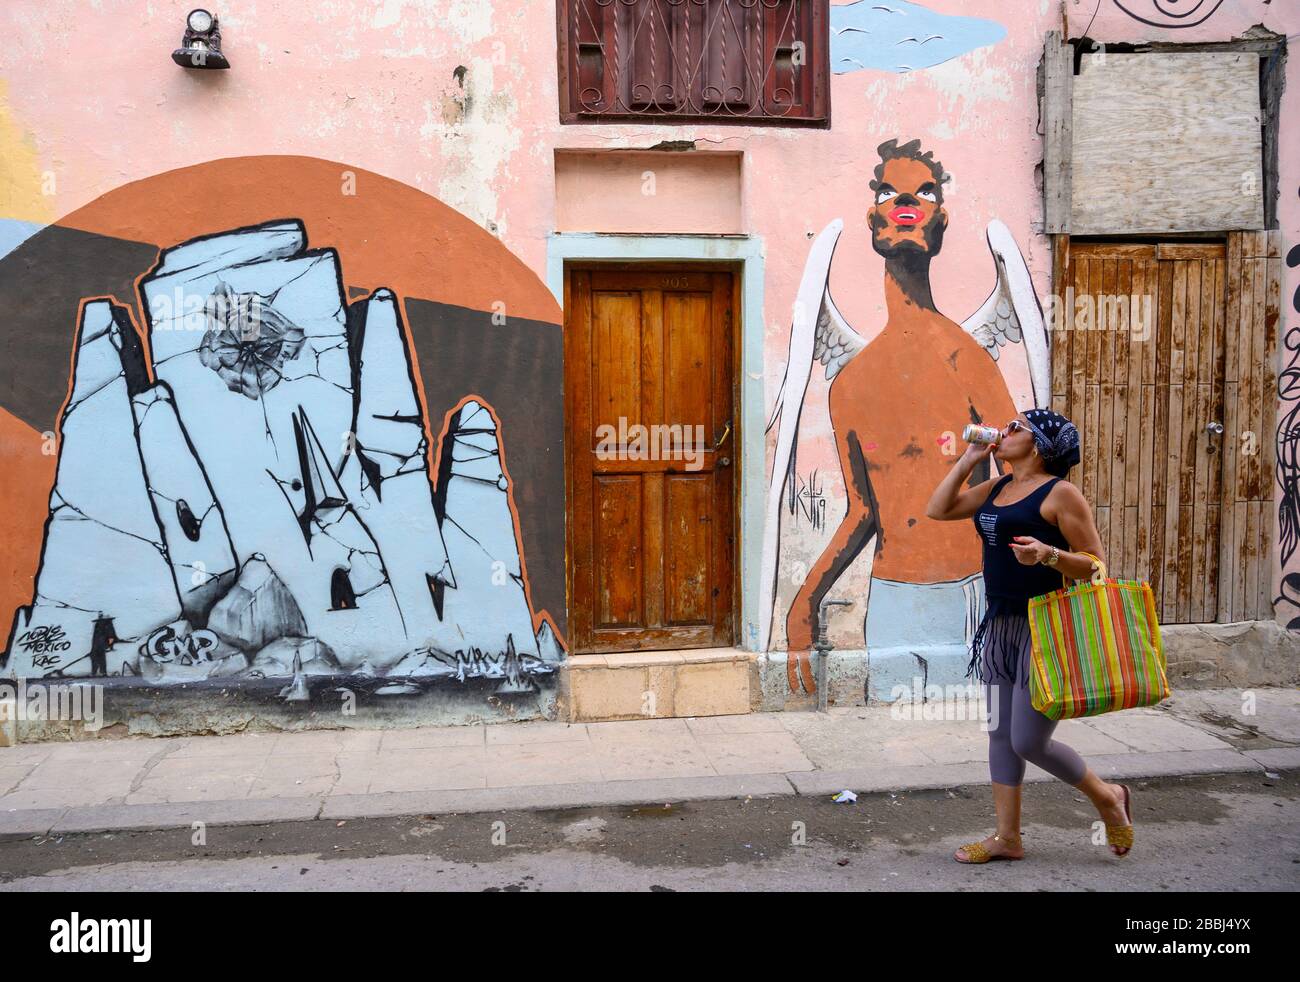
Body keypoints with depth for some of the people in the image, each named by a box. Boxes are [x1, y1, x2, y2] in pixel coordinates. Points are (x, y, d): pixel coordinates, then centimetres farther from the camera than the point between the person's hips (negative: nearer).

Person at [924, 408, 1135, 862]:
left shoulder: (1060, 493, -11)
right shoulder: (996, 488, 12)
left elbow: (1096, 564, -12)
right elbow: (938, 509, 16)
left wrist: (1048, 554, -29)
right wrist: (968, 459, 11)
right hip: (1000, 624, 8)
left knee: (1029, 741, -5)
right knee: (1001, 735, 12)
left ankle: (1108, 797, 21)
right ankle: (1007, 837, 23)